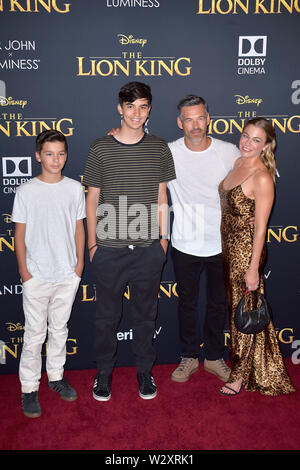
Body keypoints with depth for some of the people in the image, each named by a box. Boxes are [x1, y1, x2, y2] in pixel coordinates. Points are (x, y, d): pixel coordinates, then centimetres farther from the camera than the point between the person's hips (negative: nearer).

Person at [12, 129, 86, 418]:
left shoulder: (74, 189, 1)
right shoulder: (26, 191, -6)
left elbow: (78, 228, 7)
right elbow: (20, 234, -3)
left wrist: (80, 262, 4)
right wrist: (24, 270, -5)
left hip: (68, 275, 3)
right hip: (37, 275, -2)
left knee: (59, 329, 17)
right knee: (35, 334, 6)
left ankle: (56, 376, 34)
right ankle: (29, 388, 20)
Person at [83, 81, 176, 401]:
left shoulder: (159, 148, 3)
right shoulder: (100, 148, -2)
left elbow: (161, 198, 8)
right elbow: (92, 199, 2)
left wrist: (163, 237, 6)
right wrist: (92, 242, 1)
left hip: (148, 248, 1)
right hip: (109, 248, -1)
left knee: (145, 312, 15)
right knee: (107, 315, 12)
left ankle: (145, 370, 34)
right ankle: (104, 372, 33)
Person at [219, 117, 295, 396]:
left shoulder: (262, 177, -20)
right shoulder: (237, 163, 6)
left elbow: (261, 226, -19)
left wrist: (253, 267, -18)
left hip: (247, 249, -8)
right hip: (229, 245, 8)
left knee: (245, 310, 7)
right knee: (235, 306, 20)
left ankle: (241, 373, 26)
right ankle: (239, 359, 40)